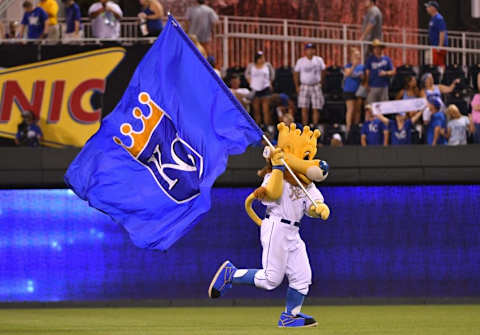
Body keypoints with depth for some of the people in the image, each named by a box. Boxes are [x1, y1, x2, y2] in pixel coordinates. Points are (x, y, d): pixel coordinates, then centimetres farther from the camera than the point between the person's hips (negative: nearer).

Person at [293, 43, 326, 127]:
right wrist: (297, 86, 2)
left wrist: (320, 83, 1)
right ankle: (304, 126, 1)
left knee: (315, 108, -3)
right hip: (304, 86, 0)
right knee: (304, 108, -3)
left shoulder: (319, 60, 5)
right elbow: (296, 74, 8)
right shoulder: (300, 61, 4)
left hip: (316, 86, 0)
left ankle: (315, 126, 2)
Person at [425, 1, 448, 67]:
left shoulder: (439, 18, -15)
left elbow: (442, 33, -21)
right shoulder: (433, 18, 16)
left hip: (439, 46, -10)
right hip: (434, 46, 10)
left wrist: (440, 46, -24)